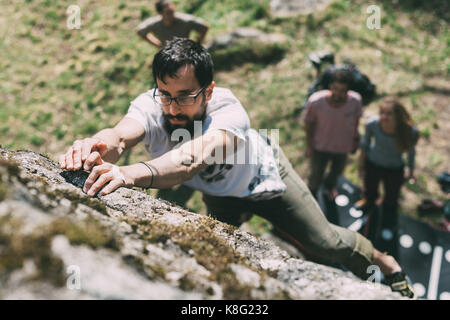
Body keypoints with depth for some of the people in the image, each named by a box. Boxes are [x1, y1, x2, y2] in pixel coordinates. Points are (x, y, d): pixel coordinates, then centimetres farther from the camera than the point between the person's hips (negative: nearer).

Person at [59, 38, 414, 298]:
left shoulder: (228, 110, -44)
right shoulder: (151, 106, -34)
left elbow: (196, 157, -64)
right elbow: (121, 134, -56)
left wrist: (133, 173, -82)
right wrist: (98, 146, -80)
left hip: (263, 174, -2)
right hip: (220, 194, 3)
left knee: (325, 241, 10)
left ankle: (381, 260, 38)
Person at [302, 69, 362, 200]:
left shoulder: (355, 100, -28)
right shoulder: (315, 101, -35)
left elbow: (355, 119, -6)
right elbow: (309, 123, -17)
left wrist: (355, 138, 6)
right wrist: (309, 146, -8)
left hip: (342, 145, 3)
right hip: (320, 146, -3)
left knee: (337, 170, 30)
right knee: (317, 175, 19)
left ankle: (329, 185, 66)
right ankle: (312, 192, 54)